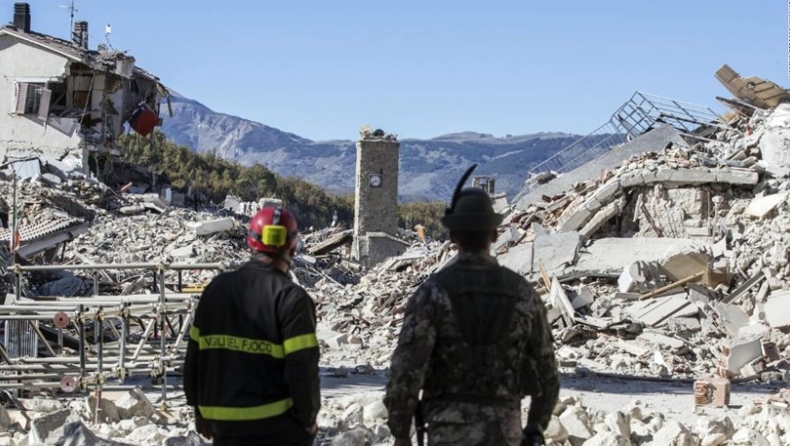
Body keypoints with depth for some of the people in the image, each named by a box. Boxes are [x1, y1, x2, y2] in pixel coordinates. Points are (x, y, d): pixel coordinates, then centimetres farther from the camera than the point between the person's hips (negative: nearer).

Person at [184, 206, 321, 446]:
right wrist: (308, 418, -3)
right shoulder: (291, 298, -13)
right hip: (279, 425, -5)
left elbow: (195, 353, 9)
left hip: (222, 420, 5)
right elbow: (302, 366, -17)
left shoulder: (217, 288, 4)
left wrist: (200, 407, 18)